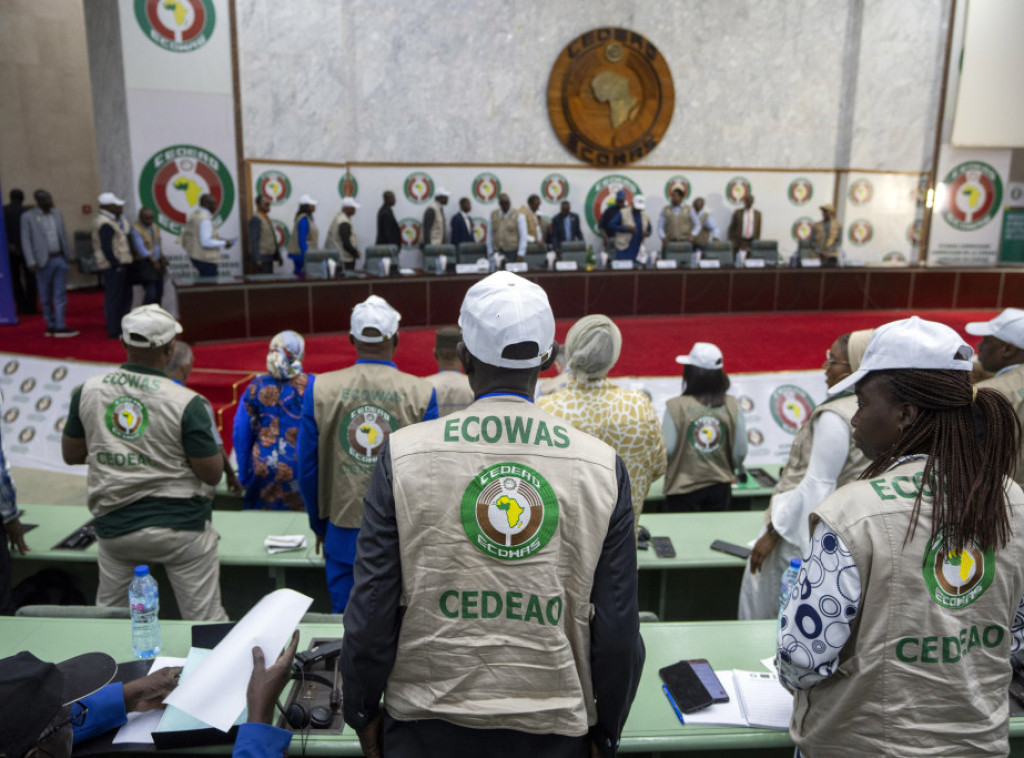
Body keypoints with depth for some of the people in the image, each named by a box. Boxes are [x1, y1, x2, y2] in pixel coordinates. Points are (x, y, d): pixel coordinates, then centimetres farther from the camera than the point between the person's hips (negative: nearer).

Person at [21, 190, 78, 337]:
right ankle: (51, 325, 17)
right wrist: (31, 262, -12)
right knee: (46, 297, 6)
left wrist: (68, 255, 8)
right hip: (43, 261, -3)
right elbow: (26, 241, -5)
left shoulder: (57, 213, 8)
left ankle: (60, 327, 0)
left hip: (60, 259, 3)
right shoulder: (28, 217, -4)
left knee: (60, 295, 0)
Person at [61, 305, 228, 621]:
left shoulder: (87, 391, -3)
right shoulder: (187, 403, -17)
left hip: (114, 526, 4)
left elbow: (71, 455, 10)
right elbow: (212, 473, -11)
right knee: (206, 621, 7)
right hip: (180, 524, -4)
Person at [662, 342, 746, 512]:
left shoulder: (676, 407, -16)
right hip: (720, 488, 3)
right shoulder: (731, 405, -6)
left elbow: (666, 450, -13)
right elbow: (740, 452, 0)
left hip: (684, 490, -3)